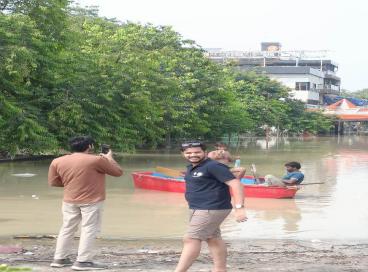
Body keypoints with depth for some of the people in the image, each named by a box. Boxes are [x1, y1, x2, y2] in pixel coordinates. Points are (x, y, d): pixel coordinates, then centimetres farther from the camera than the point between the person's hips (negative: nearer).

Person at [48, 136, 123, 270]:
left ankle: (59, 259, 19)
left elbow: (53, 182, 8)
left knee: (67, 228, 14)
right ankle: (82, 261, -4)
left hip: (70, 201, 5)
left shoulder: (58, 162, 0)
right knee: (89, 230, 0)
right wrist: (109, 158, 14)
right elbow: (118, 172, -2)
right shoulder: (96, 160, -12)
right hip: (92, 201, -5)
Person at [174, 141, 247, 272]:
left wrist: (239, 208, -27)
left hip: (211, 210, -10)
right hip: (198, 209, 10)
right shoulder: (192, 167, 12)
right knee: (213, 239, 13)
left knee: (191, 240, -13)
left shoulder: (213, 166, -16)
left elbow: (235, 184, -21)